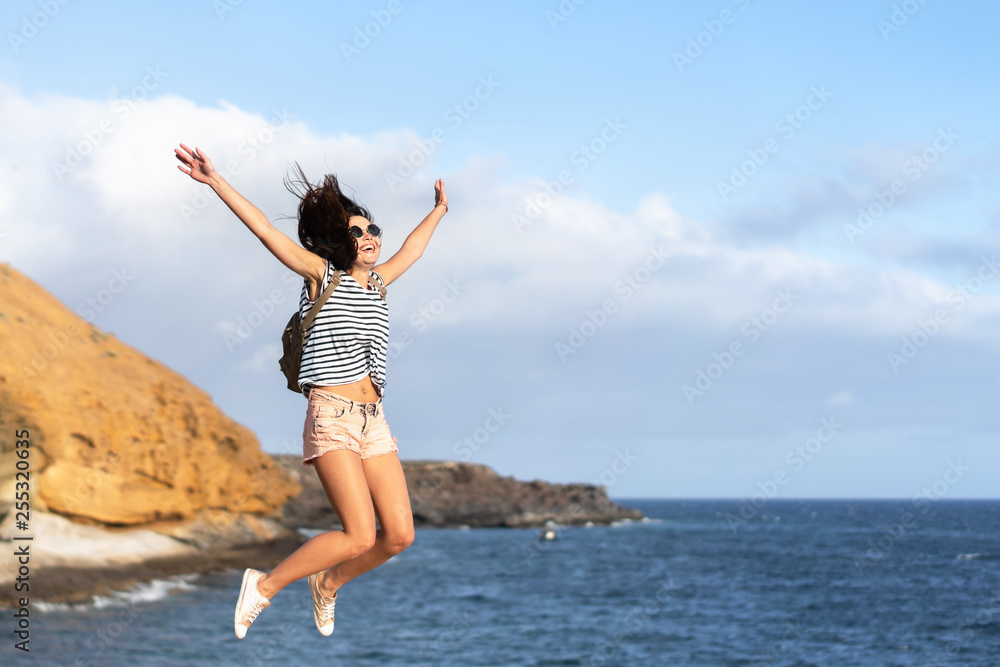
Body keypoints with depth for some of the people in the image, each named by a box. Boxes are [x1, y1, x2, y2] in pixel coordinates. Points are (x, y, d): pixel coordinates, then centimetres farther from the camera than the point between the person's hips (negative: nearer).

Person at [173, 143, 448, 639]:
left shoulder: (377, 281, 18)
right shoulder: (322, 273, 2)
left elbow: (410, 249, 38)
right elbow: (263, 229, -7)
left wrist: (437, 212, 52)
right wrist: (215, 181, -14)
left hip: (374, 420, 7)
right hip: (332, 416, -7)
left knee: (400, 535, -1)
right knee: (360, 536, -17)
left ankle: (328, 582, 25)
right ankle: (264, 585, 0)